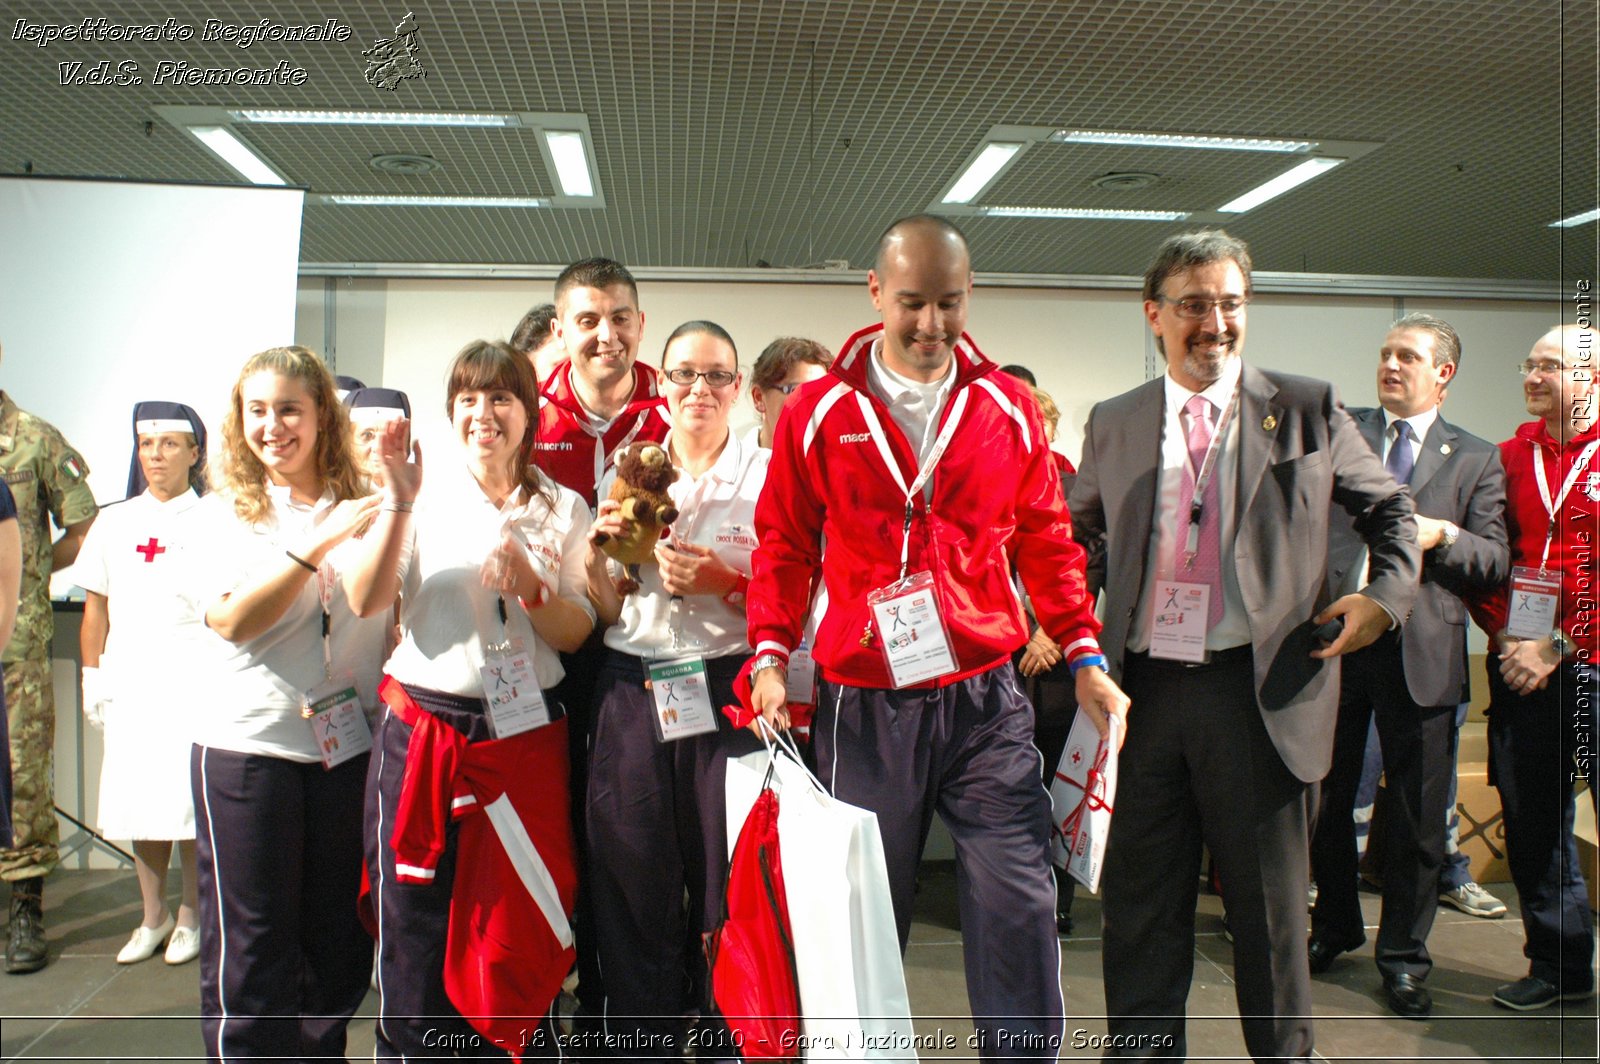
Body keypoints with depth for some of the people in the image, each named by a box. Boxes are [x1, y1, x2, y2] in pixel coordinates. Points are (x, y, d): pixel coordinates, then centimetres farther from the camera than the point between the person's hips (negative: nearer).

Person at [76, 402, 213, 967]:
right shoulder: (114, 523, 13)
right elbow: (95, 608, 14)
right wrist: (92, 677, 9)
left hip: (192, 677, -4)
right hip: (128, 679, 4)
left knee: (190, 798, -2)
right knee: (137, 798, 6)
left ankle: (190, 916, 12)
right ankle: (153, 916, 20)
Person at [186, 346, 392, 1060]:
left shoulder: (361, 505, 7)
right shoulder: (221, 515, 3)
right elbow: (231, 619, -12)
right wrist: (317, 544, -20)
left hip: (347, 743, 2)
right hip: (248, 741, -2)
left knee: (338, 942, 12)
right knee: (250, 946, 5)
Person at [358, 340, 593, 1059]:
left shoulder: (562, 509, 7)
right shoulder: (426, 497, 5)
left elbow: (578, 634, 2)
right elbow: (367, 602, -9)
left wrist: (530, 586, -16)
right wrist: (399, 503, -18)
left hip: (524, 738, 1)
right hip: (422, 734, 0)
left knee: (515, 937, 5)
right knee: (415, 925, 5)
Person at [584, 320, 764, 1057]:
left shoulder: (768, 475, 3)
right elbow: (606, 614, 13)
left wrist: (725, 582, -15)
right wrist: (596, 546, -5)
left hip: (727, 701, -2)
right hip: (633, 701, 3)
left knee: (727, 894, 2)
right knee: (634, 893, 8)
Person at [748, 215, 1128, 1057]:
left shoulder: (1007, 408, 6)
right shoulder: (818, 412, 2)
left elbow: (1046, 541, 12)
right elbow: (783, 546, 6)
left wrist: (1084, 657, 6)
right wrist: (770, 656, -6)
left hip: (986, 701, 1)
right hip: (862, 706, -1)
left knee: (1019, 907, 1)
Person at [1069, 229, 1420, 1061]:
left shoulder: (1306, 409, 3)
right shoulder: (1112, 424, 8)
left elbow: (1390, 509, 13)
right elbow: (1082, 544, 18)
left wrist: (1387, 593, -2)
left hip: (1260, 690, -2)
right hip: (1145, 689, 2)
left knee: (1269, 904, 11)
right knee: (1139, 900, 12)